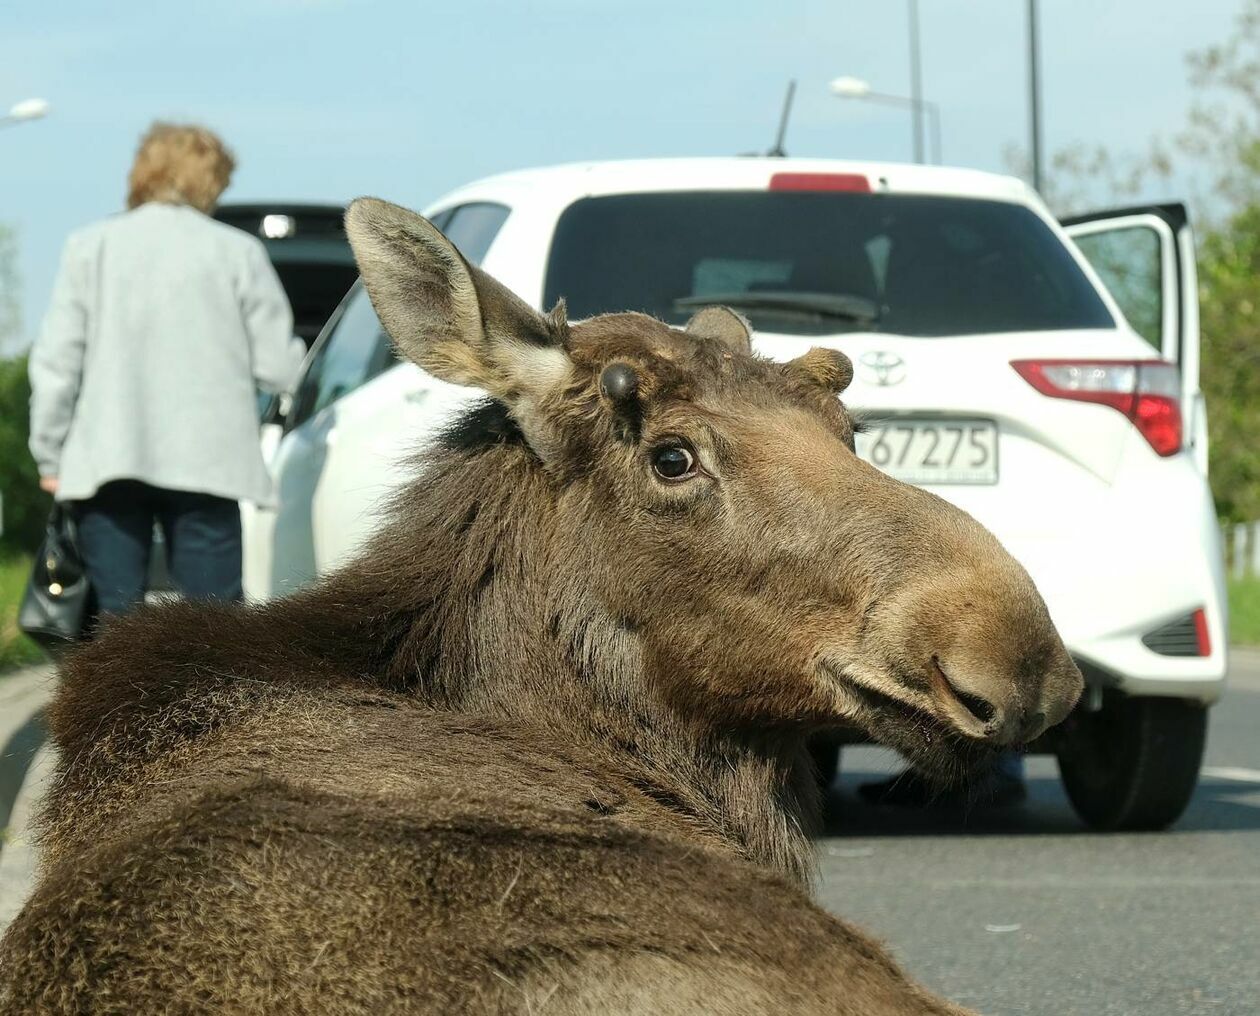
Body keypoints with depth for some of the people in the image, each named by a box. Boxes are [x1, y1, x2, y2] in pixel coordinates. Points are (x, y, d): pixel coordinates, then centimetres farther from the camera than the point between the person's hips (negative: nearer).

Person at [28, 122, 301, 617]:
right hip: (206, 460, -1)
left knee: (117, 612, 4)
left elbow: (55, 361, 3)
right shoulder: (238, 251, 2)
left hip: (106, 460, 2)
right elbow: (278, 367, 0)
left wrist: (50, 454, 10)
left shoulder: (89, 246, 6)